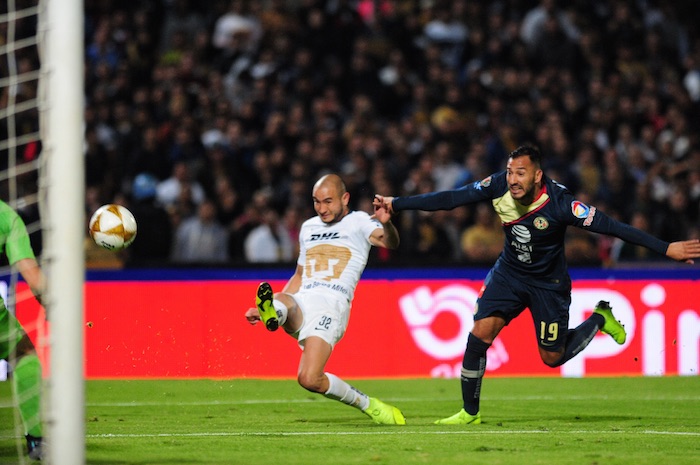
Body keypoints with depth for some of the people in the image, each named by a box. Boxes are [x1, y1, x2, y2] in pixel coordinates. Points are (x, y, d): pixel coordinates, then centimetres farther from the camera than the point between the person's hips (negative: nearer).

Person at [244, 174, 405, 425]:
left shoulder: (357, 222, 6)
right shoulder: (308, 228, 26)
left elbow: (389, 242, -14)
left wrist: (386, 224, -38)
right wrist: (262, 310, 30)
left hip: (331, 306, -6)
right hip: (300, 303, 6)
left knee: (309, 380, -21)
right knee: (281, 301, -32)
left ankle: (368, 404, -1)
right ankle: (272, 312, -66)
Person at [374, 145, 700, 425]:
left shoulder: (559, 203, -30)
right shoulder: (499, 186, -20)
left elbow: (610, 226, -29)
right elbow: (450, 199, -13)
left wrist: (666, 249, -31)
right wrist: (397, 204, -13)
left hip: (548, 283, -3)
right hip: (509, 273, 3)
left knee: (552, 357, 4)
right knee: (480, 333, -14)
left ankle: (599, 318, 31)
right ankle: (469, 412, 2)